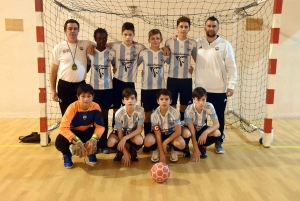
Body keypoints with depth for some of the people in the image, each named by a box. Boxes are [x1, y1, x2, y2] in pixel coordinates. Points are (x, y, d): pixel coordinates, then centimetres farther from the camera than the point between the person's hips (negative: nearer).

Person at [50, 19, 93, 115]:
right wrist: (53, 90, 0)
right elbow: (53, 70, 3)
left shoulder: (85, 44, 2)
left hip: (81, 85, 2)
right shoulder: (59, 48, -1)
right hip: (64, 86, -1)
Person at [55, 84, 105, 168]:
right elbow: (63, 127, -36)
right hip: (74, 132, -2)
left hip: (87, 131, 2)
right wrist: (75, 140, -50)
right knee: (60, 143, -32)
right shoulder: (73, 107, -29)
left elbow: (100, 126, -21)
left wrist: (94, 137, -43)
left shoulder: (96, 107, -21)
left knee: (101, 139, -29)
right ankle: (67, 154, 8)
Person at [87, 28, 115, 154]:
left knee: (104, 115, 8)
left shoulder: (111, 53, 0)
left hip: (108, 88, 0)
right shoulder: (90, 53, -1)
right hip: (94, 88, 0)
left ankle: (104, 143, 16)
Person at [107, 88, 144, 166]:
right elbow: (120, 133, -20)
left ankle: (133, 151, 3)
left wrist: (125, 138, -33)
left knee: (139, 141, -34)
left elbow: (139, 129, -19)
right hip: (121, 132, 0)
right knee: (110, 143, -31)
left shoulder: (140, 110, -26)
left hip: (133, 133, 0)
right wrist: (125, 153, -21)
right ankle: (121, 151, 5)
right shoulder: (119, 113, -26)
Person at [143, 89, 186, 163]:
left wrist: (165, 142, -25)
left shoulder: (175, 112, -22)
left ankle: (173, 150, 7)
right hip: (159, 133, 0)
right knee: (147, 142, -32)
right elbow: (158, 135, -21)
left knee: (181, 144, -32)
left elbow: (178, 131, -18)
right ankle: (156, 150, 5)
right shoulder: (154, 114, -22)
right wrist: (161, 154, -23)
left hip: (171, 134, 0)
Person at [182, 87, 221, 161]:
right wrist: (196, 150, -29)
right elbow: (192, 131, -29)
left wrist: (206, 132, -43)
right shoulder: (189, 110, -32)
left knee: (217, 133, -25)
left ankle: (202, 147, 3)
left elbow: (217, 124, -24)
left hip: (202, 129, 3)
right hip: (190, 128, -3)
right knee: (186, 133, -38)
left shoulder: (209, 106, -25)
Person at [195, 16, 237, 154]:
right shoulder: (198, 43, 4)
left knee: (219, 117, 9)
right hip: (201, 89, 2)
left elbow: (231, 67, -3)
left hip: (219, 90, -1)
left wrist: (231, 85, -9)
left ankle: (219, 142, 26)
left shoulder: (225, 45, -2)